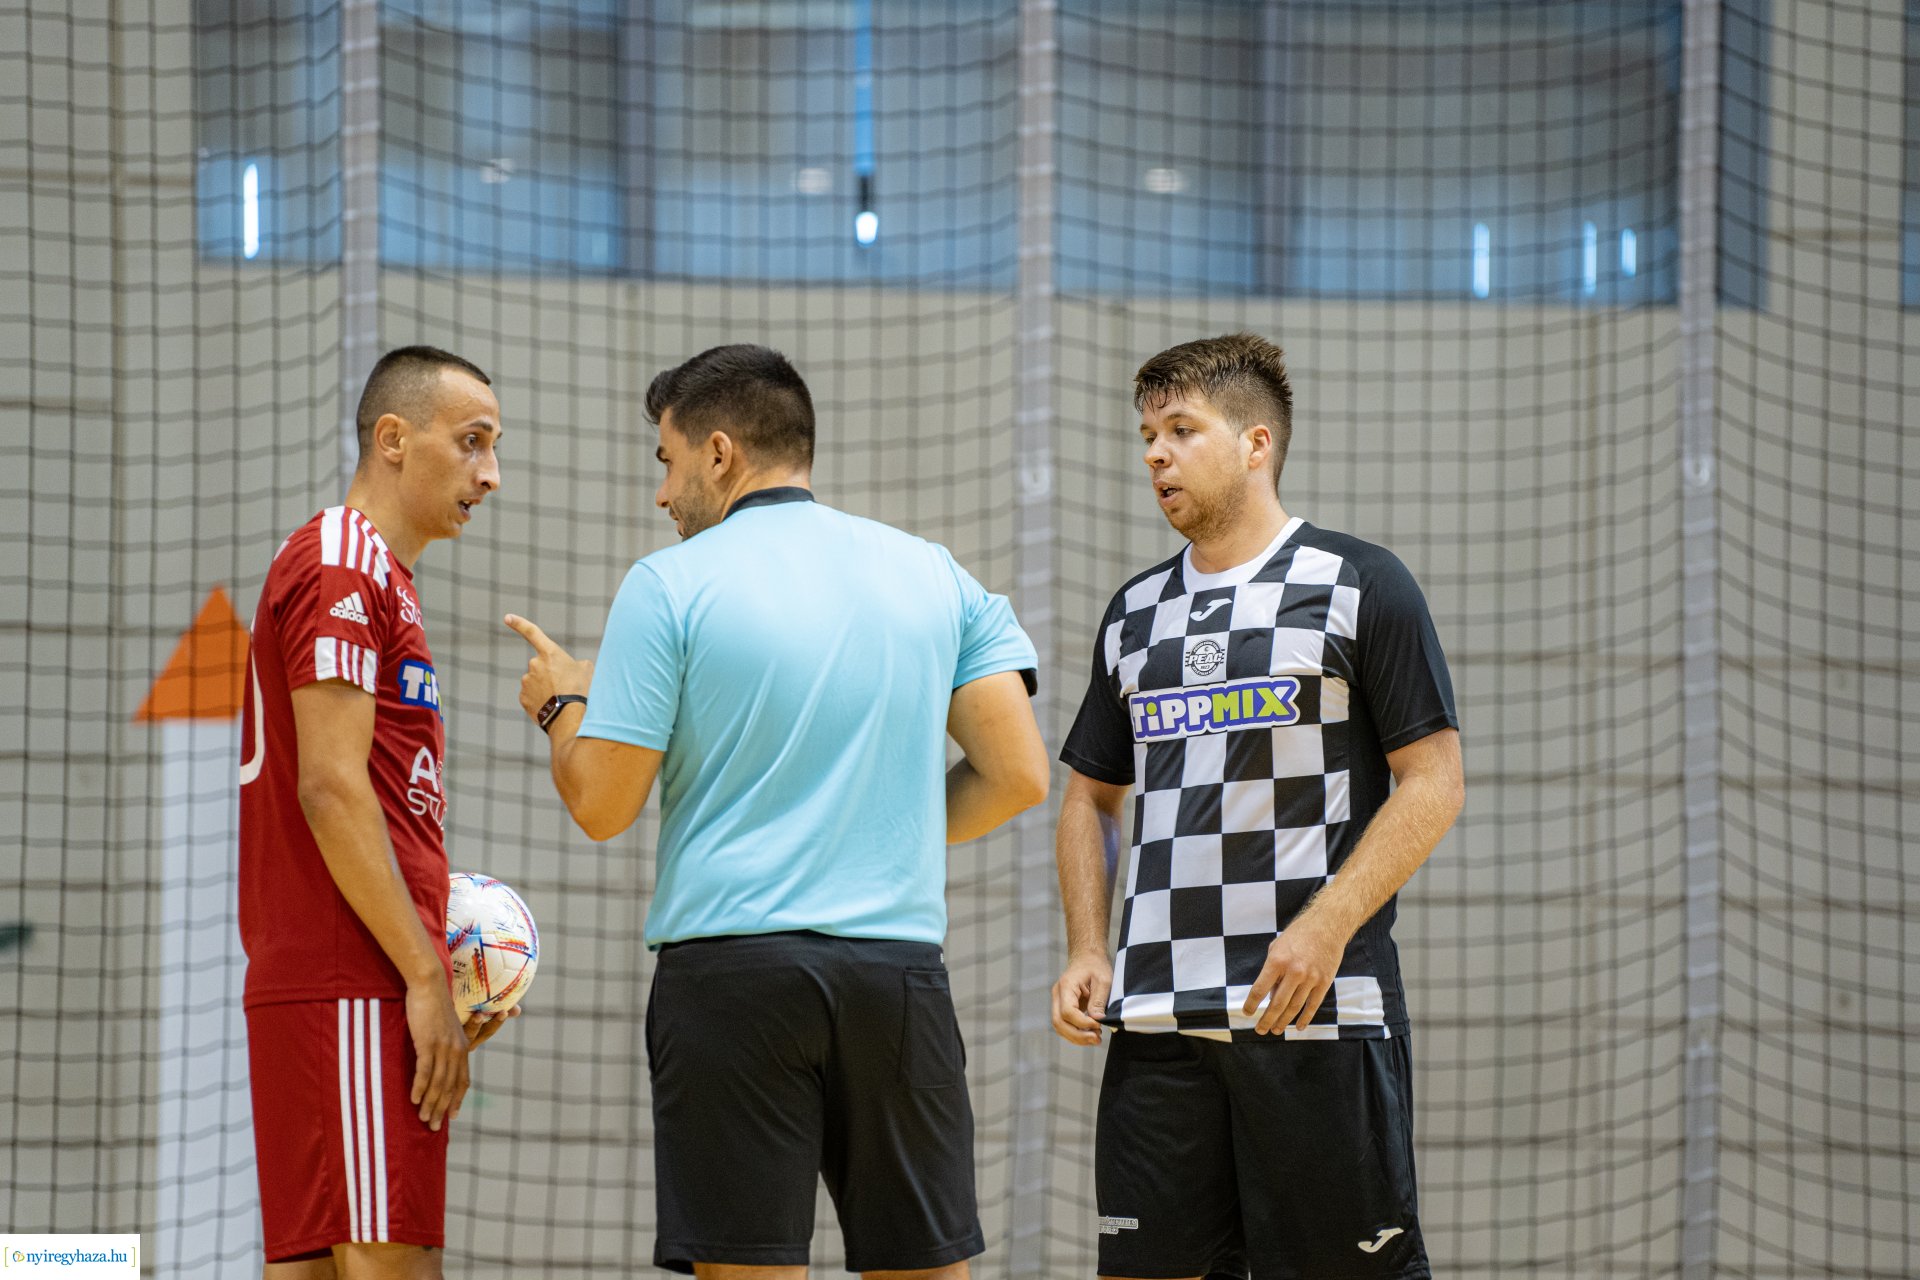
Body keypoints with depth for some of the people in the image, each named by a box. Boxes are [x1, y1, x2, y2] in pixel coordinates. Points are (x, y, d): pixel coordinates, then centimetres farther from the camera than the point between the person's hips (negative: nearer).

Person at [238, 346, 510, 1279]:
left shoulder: (373, 574, 24)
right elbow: (330, 789, -16)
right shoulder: (344, 565, -8)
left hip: (316, 986, 10)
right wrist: (425, 975, -17)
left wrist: (436, 962, 15)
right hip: (355, 990, -10)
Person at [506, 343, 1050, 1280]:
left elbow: (602, 806, -3)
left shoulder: (669, 586, -2)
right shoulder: (932, 574, 9)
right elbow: (1017, 774, 4)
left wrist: (562, 703, 17)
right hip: (899, 972, 3)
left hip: (732, 966, -3)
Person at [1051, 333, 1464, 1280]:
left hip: (1319, 1014, -5)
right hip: (1156, 1015, 5)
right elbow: (1092, 796, 24)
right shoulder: (1133, 615, 18)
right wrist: (1085, 950, 7)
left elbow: (1433, 782, -4)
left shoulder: (1359, 587, 1)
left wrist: (1325, 927, -15)